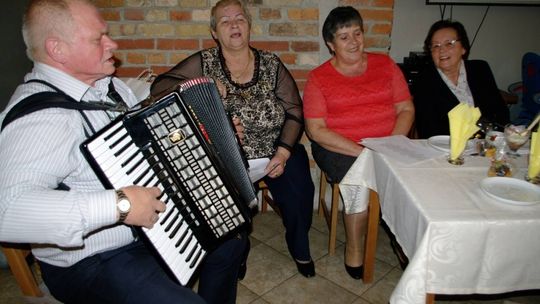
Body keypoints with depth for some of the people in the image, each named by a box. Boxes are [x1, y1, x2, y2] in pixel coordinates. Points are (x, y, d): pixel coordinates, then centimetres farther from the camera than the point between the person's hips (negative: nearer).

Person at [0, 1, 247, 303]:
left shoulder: (109, 84, 3)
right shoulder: (38, 114, -27)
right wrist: (118, 205, -40)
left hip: (151, 224, 9)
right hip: (91, 264, -8)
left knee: (231, 239, 17)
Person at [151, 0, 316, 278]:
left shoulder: (271, 64, 4)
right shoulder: (203, 63, 3)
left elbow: (294, 112, 2)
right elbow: (160, 86, -3)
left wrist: (283, 152, -12)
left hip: (274, 151, 1)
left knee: (298, 192, -20)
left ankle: (299, 248, 14)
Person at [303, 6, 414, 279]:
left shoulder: (385, 64, 11)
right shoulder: (319, 78, 1)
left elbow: (406, 109, 7)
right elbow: (316, 130, -7)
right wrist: (361, 152, -16)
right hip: (339, 148, -2)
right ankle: (354, 249, -6)